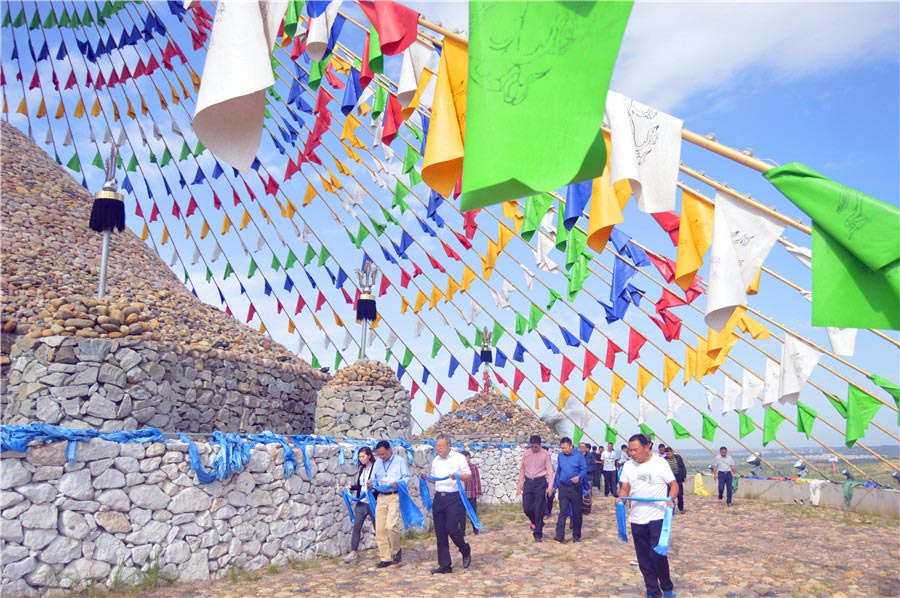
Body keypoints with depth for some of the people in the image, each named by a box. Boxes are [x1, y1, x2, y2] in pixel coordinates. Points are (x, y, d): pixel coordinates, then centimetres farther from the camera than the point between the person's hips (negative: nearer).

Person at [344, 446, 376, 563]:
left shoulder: (376, 467, -11)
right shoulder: (361, 469, 11)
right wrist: (351, 487, 4)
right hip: (361, 502, 6)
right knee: (356, 527, 0)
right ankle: (353, 553, 2)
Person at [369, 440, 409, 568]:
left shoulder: (400, 461, 3)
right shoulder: (378, 464, 18)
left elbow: (407, 477, -2)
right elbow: (374, 479, 20)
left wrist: (398, 483, -21)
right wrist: (371, 483, -3)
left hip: (395, 496, -5)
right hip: (381, 497, 5)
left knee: (391, 525, -19)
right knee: (380, 529, 1)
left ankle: (396, 550, 6)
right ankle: (385, 558, 11)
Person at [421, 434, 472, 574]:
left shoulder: (459, 458, -2)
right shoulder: (435, 461, 14)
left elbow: (469, 476, -3)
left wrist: (457, 476, -21)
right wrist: (427, 478, 3)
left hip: (454, 498, -6)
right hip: (439, 498, 6)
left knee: (453, 529, -10)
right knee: (440, 533, 5)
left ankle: (466, 551, 20)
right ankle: (445, 565, 12)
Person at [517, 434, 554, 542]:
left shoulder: (545, 454, -5)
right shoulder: (526, 453, 5)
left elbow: (549, 470, -5)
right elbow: (522, 468, 12)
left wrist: (550, 486, -12)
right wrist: (520, 483, 7)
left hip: (540, 482, -3)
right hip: (528, 482, 4)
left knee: (539, 509, -3)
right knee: (526, 507, 2)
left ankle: (538, 534, 6)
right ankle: (535, 522, 32)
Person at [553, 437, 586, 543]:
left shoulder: (578, 455, -6)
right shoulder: (560, 456, 5)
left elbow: (584, 469, -6)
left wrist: (579, 477, -25)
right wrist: (555, 485, 14)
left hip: (576, 487, -2)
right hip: (563, 487, 2)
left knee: (577, 512, 7)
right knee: (563, 511, -5)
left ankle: (576, 536, 20)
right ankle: (560, 536, -9)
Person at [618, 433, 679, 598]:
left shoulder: (660, 463, -5)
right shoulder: (628, 466, 6)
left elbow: (674, 484, -1)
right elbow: (625, 488, 10)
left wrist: (671, 498, -20)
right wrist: (621, 497, -11)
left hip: (657, 518, -4)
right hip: (636, 520, 4)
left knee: (657, 555, -7)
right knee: (644, 559, 7)